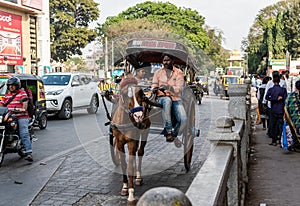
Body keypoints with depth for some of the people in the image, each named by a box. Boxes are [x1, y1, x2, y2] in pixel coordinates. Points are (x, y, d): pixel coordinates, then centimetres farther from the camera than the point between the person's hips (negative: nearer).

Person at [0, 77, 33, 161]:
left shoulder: (22, 93, 6)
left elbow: (25, 103, -6)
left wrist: (23, 109, -26)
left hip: (21, 117, -6)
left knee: (24, 134, -18)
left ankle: (29, 152, -26)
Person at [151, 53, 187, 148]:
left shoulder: (179, 73, 3)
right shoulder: (158, 72, 9)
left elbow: (178, 89, -8)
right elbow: (153, 86, 7)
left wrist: (168, 87, -26)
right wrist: (154, 89, -17)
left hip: (176, 99, 1)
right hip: (162, 98, 0)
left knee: (183, 119, -25)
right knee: (167, 101, -41)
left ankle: (174, 135, 9)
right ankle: (168, 131, -34)